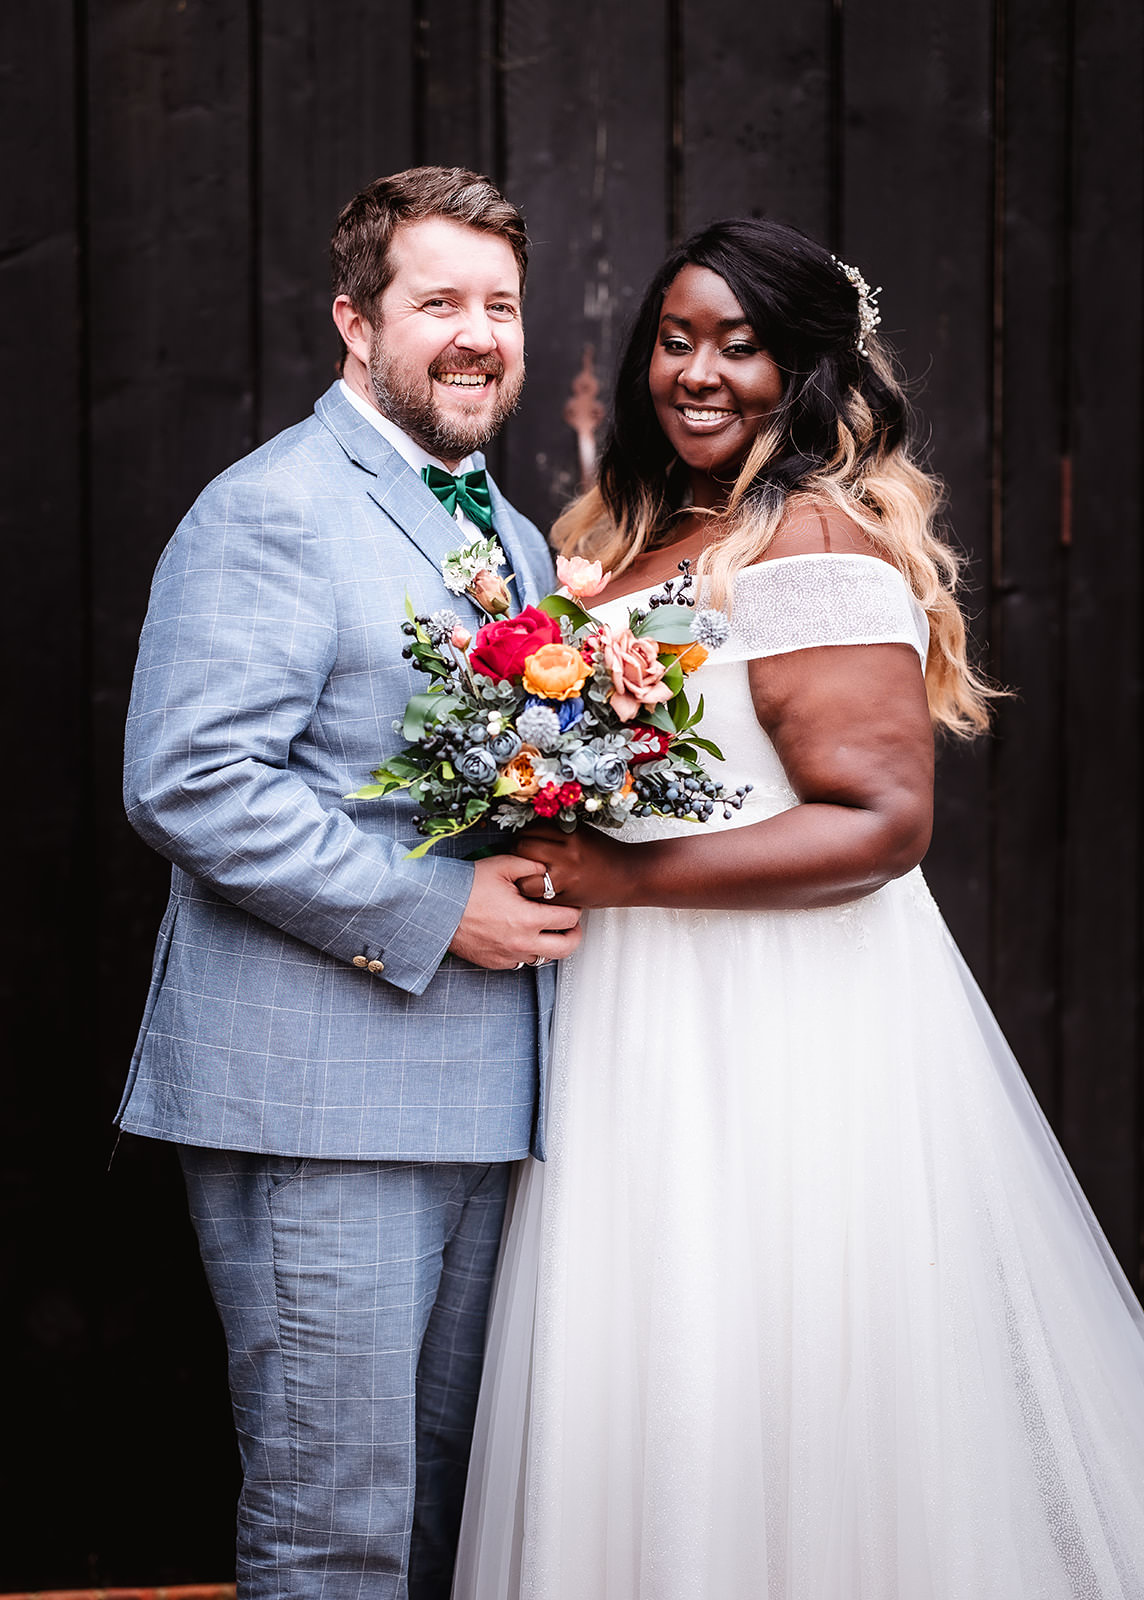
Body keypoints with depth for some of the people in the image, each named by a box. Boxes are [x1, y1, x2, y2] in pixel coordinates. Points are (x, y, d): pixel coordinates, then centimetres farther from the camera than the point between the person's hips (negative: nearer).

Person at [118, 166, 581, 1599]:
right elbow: (190, 783, -19)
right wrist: (431, 913, -18)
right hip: (317, 1104, -9)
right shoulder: (274, 510, -9)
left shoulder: (516, 540, 19)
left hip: (478, 1103, 9)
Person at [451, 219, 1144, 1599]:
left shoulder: (816, 543, -13)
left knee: (767, 1409, -1)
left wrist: (610, 877, -21)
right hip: (657, 1027, 8)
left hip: (789, 1031, -8)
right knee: (647, 1410, 12)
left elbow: (881, 821, -21)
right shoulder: (640, 539, 13)